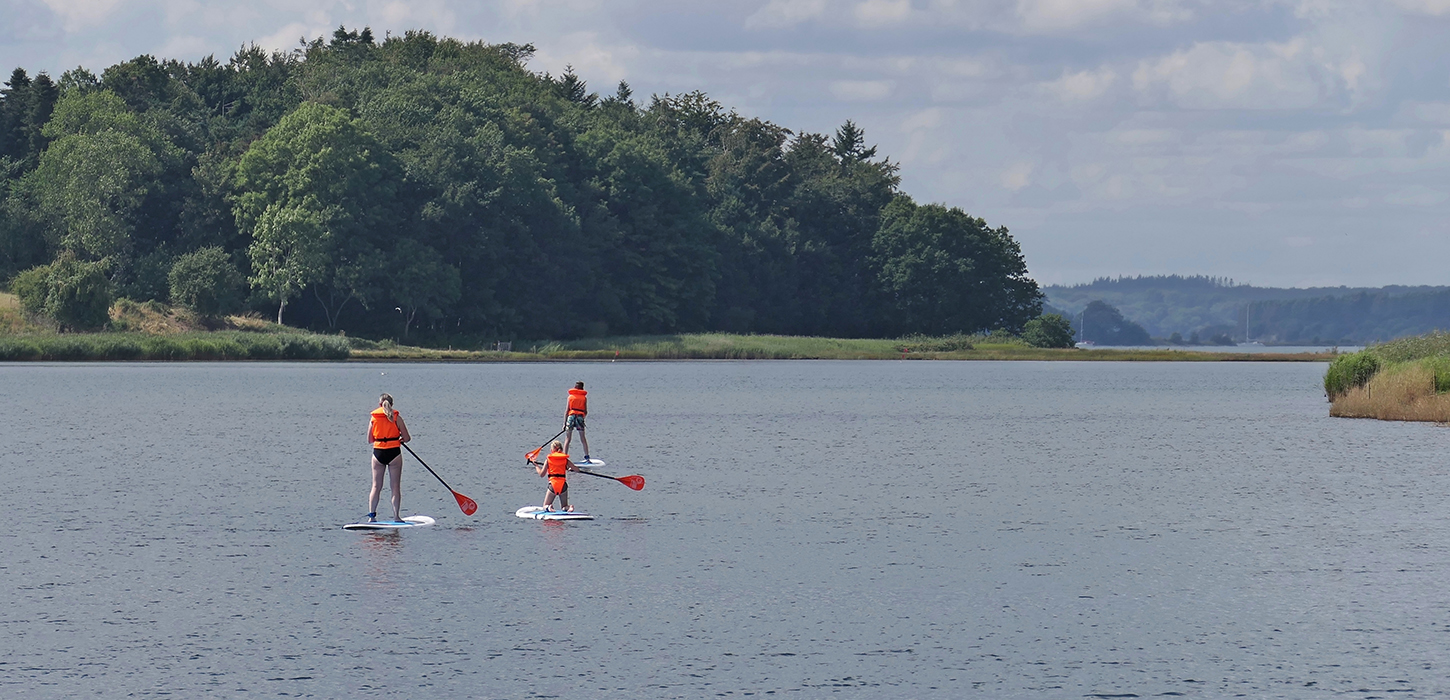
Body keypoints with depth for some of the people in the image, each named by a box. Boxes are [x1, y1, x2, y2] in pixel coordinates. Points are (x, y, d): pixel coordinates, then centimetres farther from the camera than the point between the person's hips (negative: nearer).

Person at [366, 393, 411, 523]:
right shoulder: (396, 417, -5)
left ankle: (371, 515, 1)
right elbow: (407, 438, -4)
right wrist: (400, 439, 18)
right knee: (395, 487, 4)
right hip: (394, 453, -2)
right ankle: (396, 516, 0)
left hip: (378, 453, 2)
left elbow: (370, 439, 6)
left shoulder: (373, 418, 1)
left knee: (376, 486, 9)